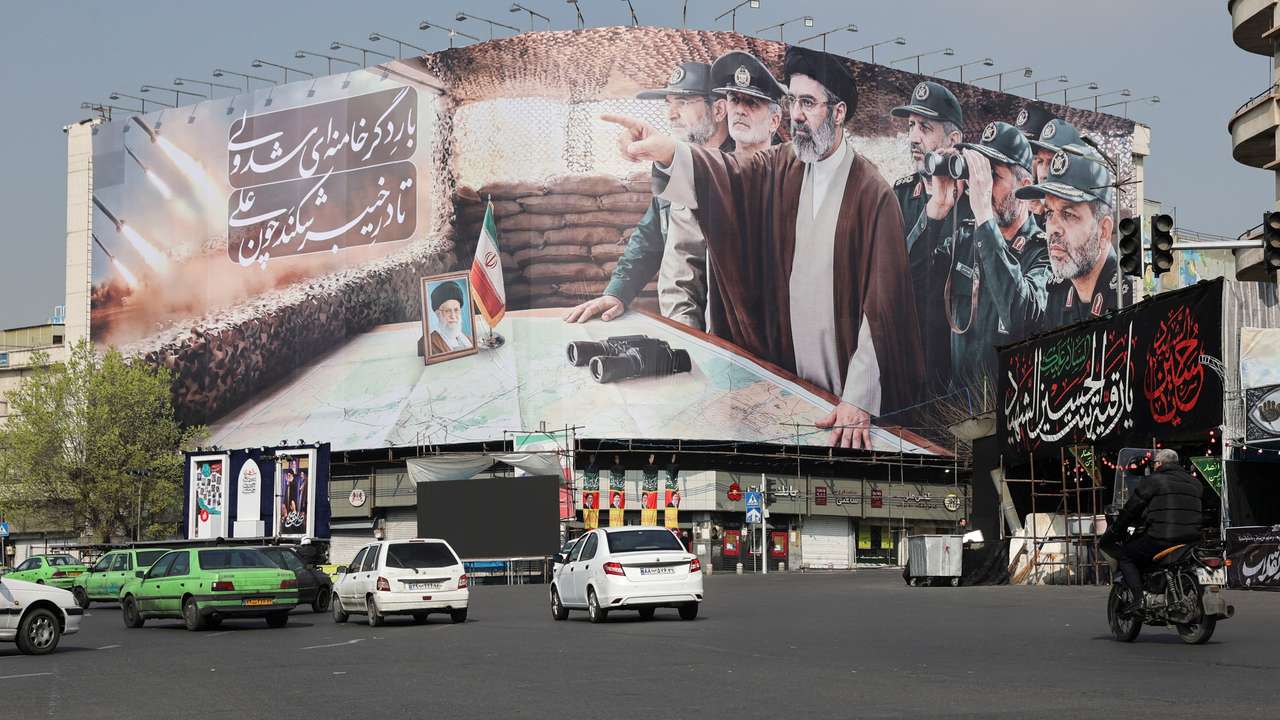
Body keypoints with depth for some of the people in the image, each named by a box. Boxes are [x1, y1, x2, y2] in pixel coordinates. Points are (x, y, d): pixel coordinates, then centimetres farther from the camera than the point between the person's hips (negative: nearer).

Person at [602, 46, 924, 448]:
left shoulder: (874, 194, -13)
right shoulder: (779, 169, 3)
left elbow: (881, 304, -17)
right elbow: (724, 175, -16)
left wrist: (859, 402, -23)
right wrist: (667, 153, -39)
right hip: (785, 377, 5)